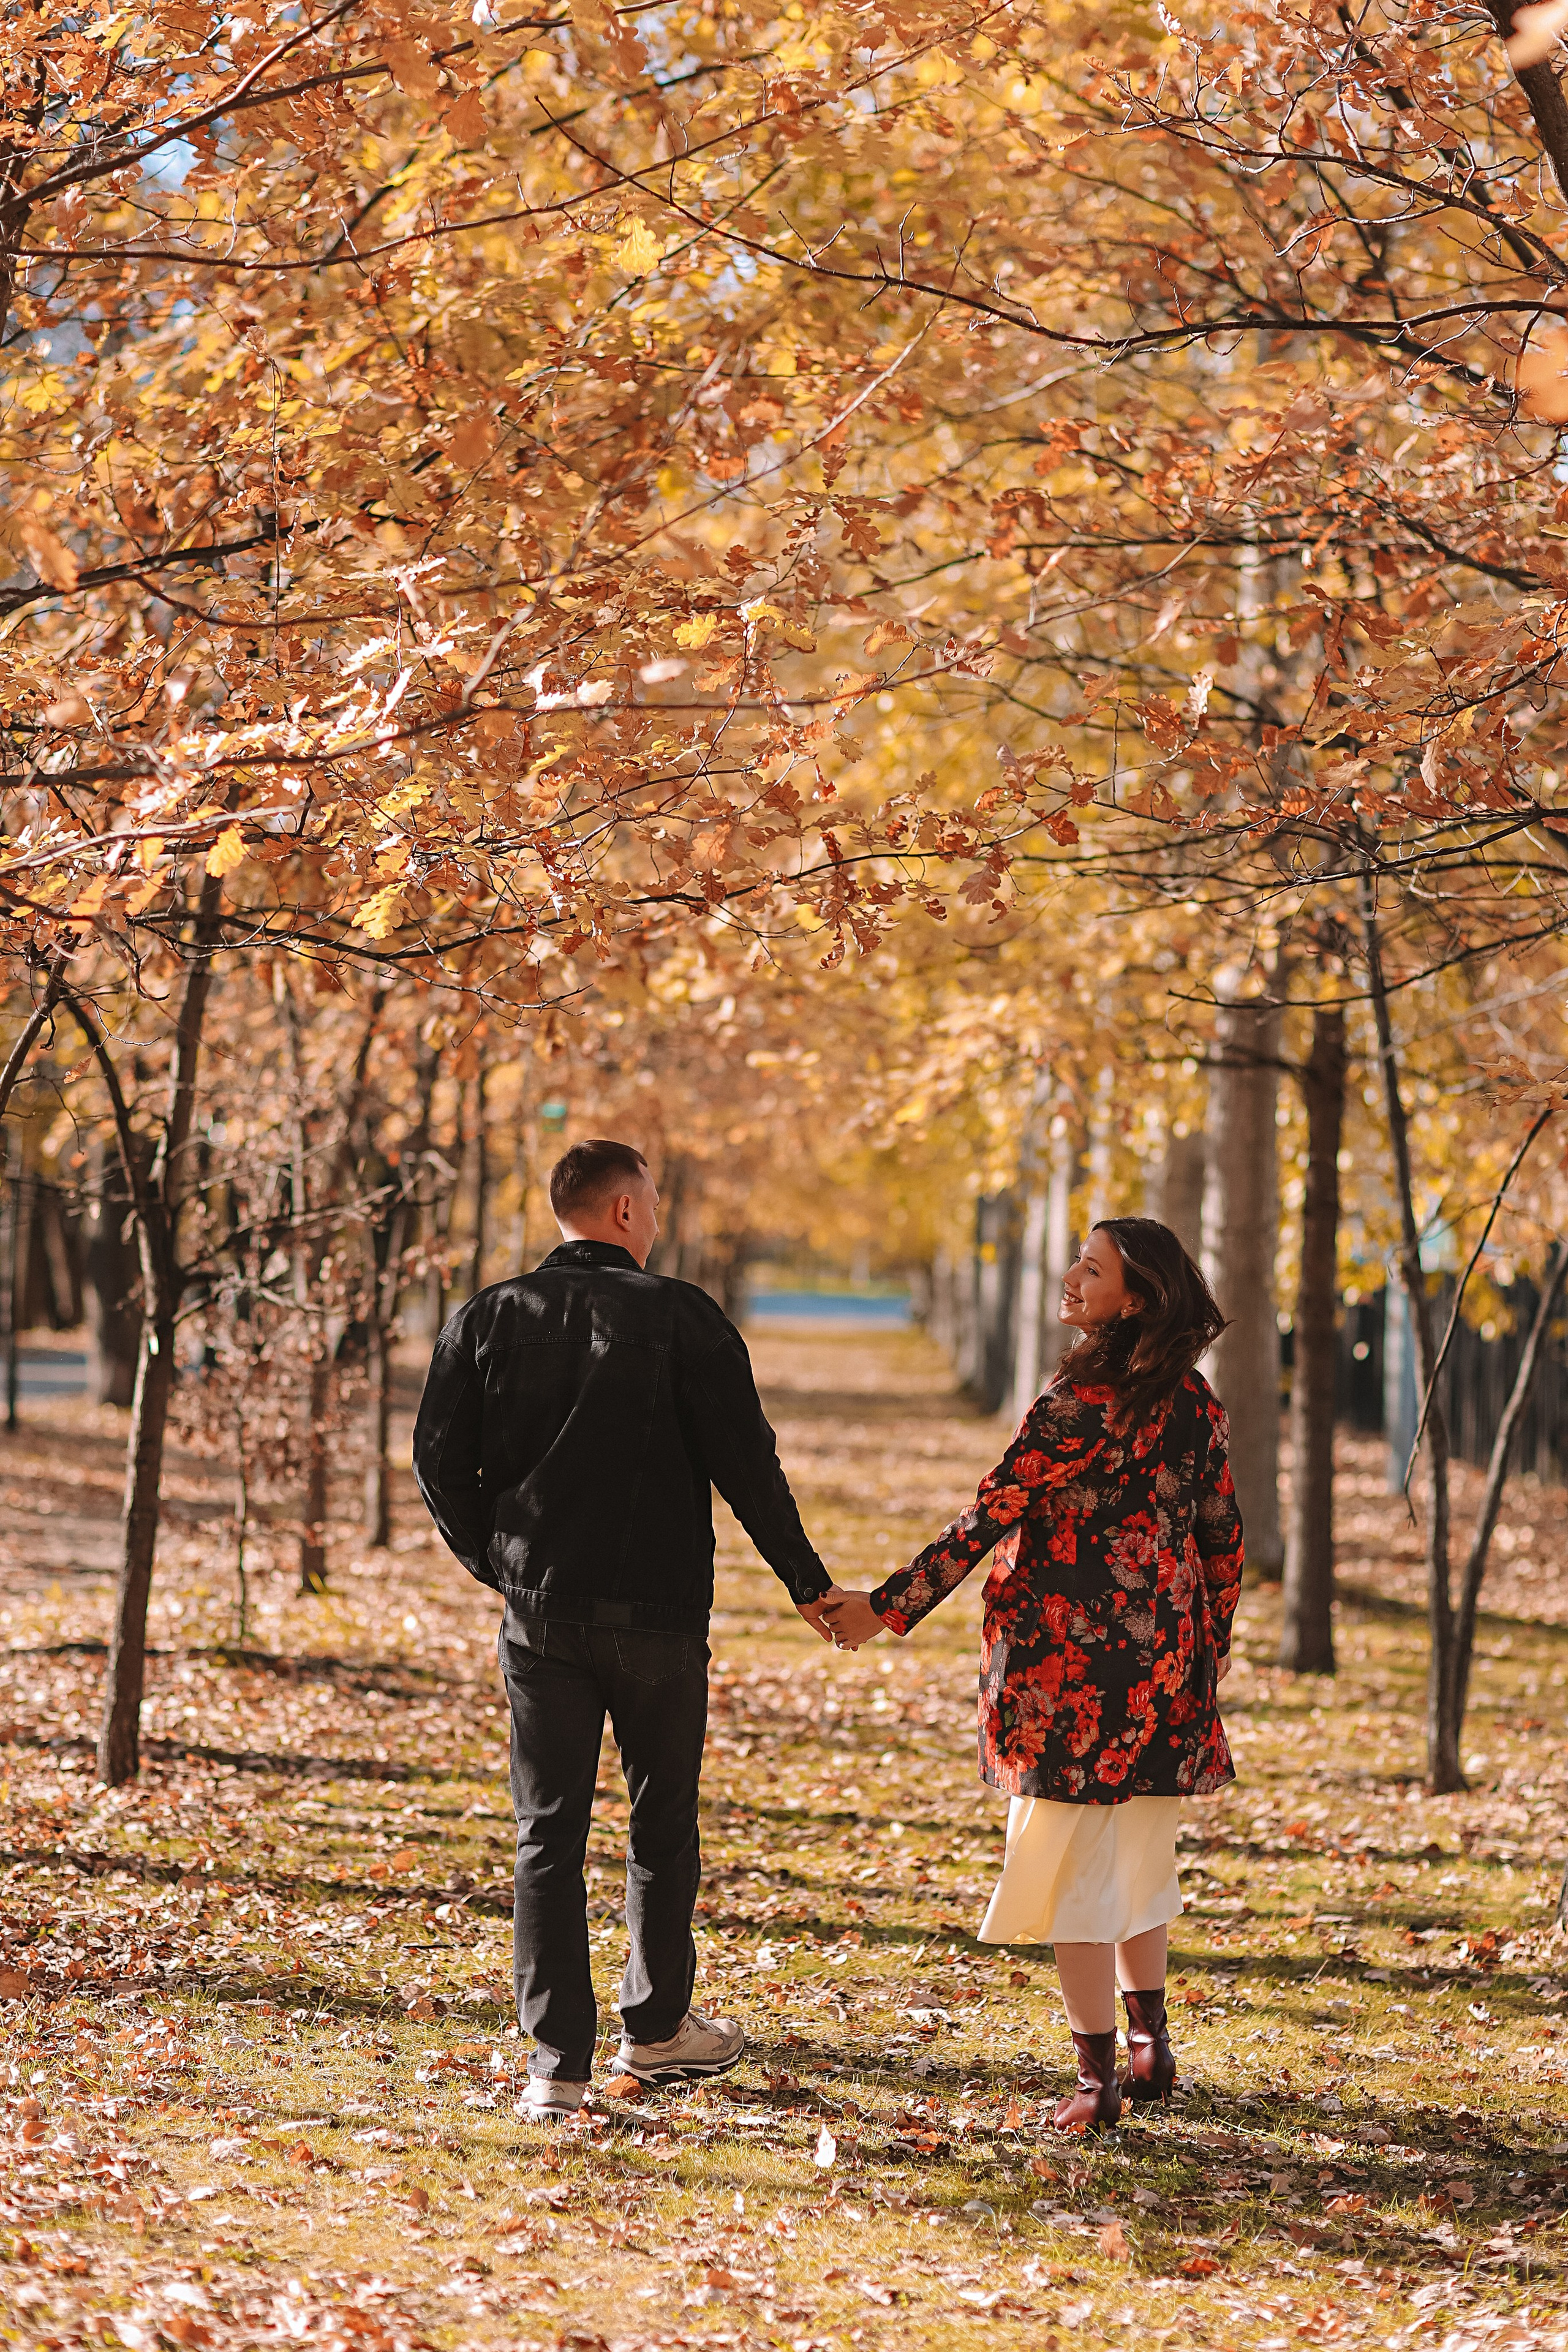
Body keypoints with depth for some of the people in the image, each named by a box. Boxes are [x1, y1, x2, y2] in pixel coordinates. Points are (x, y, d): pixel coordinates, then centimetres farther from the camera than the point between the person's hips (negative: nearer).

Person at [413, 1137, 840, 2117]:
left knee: (549, 1836, 4)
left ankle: (559, 2063, 0)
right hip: (659, 1613, -2)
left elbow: (440, 1463, 1)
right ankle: (658, 2027, 28)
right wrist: (808, 1583, 4)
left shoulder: (487, 1318, 3)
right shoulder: (680, 1316, -6)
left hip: (541, 1614, 2)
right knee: (662, 1825, 15)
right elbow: (746, 1461, -6)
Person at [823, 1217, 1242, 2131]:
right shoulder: (1197, 1405, 5)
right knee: (1139, 1858, 20)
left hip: (1072, 1663, -7)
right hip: (1165, 1663, 7)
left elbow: (990, 1516, -14)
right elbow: (1223, 1540, 11)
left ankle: (1099, 2076, 1)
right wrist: (1208, 1660, 22)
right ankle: (1153, 2045, 27)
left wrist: (888, 1607, -9)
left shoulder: (1082, 1405, -15)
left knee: (1071, 1867, 1)